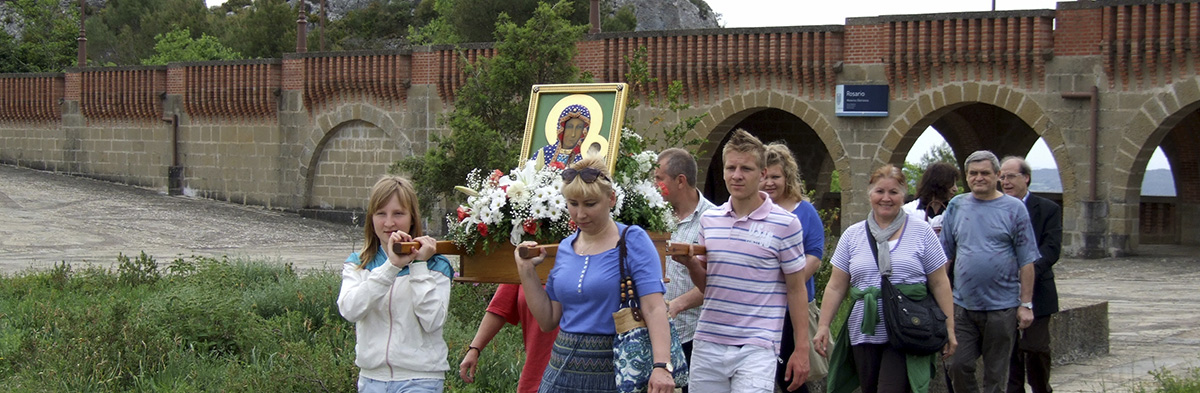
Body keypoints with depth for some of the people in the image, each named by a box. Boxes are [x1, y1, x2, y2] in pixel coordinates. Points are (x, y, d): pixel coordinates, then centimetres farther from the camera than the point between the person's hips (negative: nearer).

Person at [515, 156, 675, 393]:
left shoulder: (632, 241, -7)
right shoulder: (565, 247, 10)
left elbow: (654, 309, -17)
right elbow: (548, 321, 10)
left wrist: (662, 366, -29)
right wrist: (526, 271, 2)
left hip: (612, 373, -5)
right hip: (562, 371, 5)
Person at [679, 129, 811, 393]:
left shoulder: (785, 224, -4)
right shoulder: (709, 219, 9)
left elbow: (796, 290, 0)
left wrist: (802, 350, -3)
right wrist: (690, 262, -4)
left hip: (756, 349, -4)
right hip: (707, 344, 5)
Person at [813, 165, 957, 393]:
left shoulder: (921, 232, 4)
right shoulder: (852, 235, 9)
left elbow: (939, 283, 4)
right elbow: (836, 287, 9)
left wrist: (949, 328, 0)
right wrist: (823, 326, 2)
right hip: (864, 334, 3)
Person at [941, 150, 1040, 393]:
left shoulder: (1014, 209, -2)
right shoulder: (956, 206, 6)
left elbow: (1026, 261, -3)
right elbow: (945, 255, 9)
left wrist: (1026, 304, -7)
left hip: (1001, 308, -2)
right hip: (963, 306, 2)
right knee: (959, 366, 0)